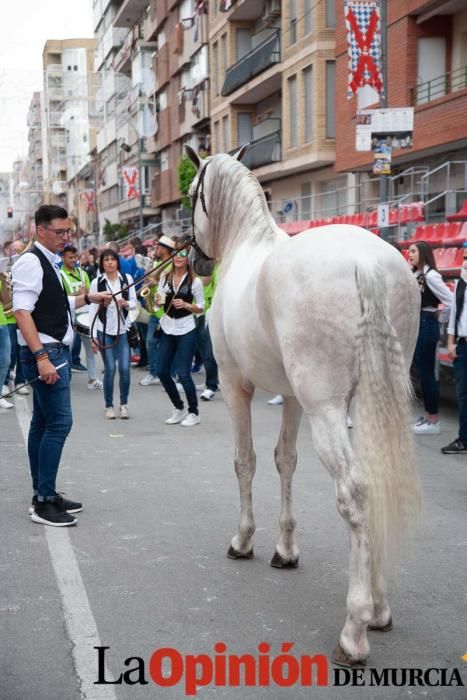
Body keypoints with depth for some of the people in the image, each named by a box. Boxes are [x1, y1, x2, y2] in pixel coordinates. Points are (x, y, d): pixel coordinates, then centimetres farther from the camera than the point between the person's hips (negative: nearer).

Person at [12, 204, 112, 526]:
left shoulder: (50, 262, 15)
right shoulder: (31, 262, -13)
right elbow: (22, 311, -21)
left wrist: (88, 298, 17)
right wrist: (42, 357, -27)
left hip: (55, 352, 10)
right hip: (44, 353, -10)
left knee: (43, 422, 13)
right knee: (59, 422, -11)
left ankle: (44, 494, 22)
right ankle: (44, 502, -6)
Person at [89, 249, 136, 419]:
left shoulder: (127, 278, 3)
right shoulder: (97, 282, -2)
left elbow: (134, 302, 8)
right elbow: (93, 309, -3)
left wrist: (126, 303, -16)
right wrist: (92, 335, -7)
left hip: (123, 329, 2)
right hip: (104, 330, -1)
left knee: (125, 368, -4)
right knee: (110, 369, -3)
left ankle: (124, 404, 14)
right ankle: (109, 406, 13)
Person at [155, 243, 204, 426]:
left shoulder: (194, 281, -6)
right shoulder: (165, 277, 5)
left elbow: (200, 308, -1)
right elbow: (159, 301, 12)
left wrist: (186, 305, -18)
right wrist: (157, 300, -10)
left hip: (186, 330, -5)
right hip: (167, 328, 5)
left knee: (183, 373, -6)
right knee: (162, 371, 5)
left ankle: (193, 413, 11)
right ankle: (179, 408, 23)